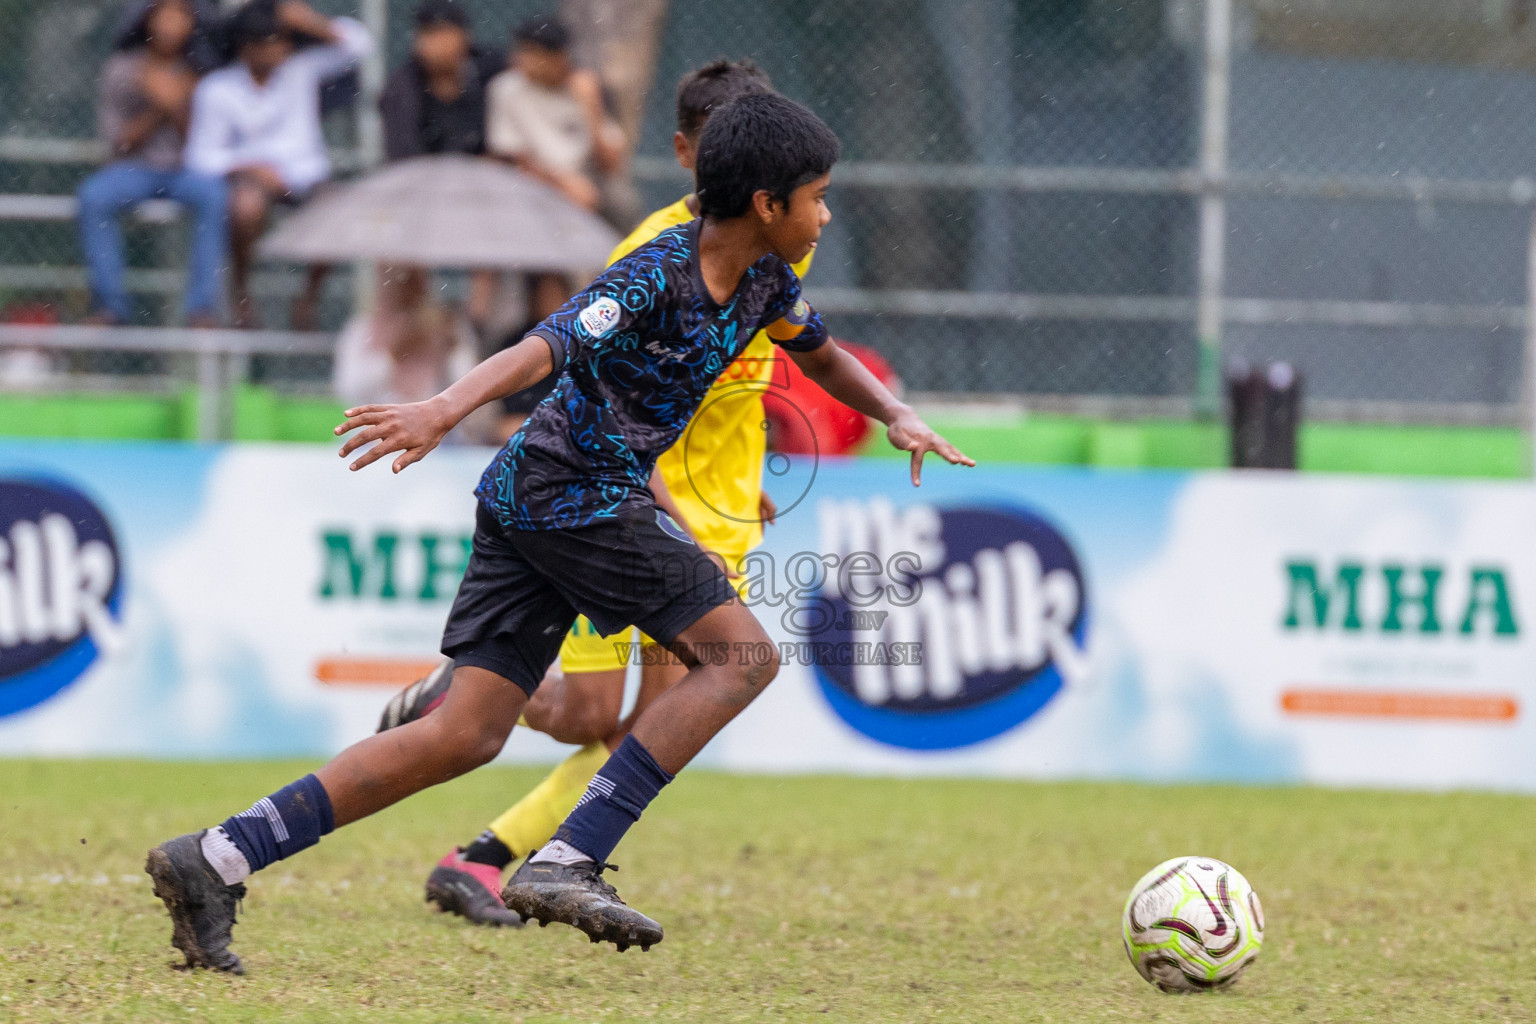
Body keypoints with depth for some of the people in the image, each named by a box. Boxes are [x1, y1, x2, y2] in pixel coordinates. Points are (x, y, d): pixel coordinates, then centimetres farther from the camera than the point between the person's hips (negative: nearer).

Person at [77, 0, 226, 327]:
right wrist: (156, 110, -15)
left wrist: (176, 108, -19)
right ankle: (111, 303, -24)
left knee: (215, 195, -34)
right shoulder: (121, 69, 1)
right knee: (93, 196, -31)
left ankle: (202, 305, -30)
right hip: (135, 168, 0)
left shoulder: (199, 72, 1)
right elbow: (119, 143, -2)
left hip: (188, 171, 0)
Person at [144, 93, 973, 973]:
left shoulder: (762, 278, 10)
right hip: (571, 493, -9)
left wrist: (898, 415, 17)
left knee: (467, 735, 3)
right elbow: (544, 348, -32)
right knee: (742, 653, -9)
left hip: (530, 503, 9)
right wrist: (441, 413, -45)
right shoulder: (656, 278, -18)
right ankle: (566, 864, -16)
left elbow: (820, 355, 32)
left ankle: (216, 859, -2)